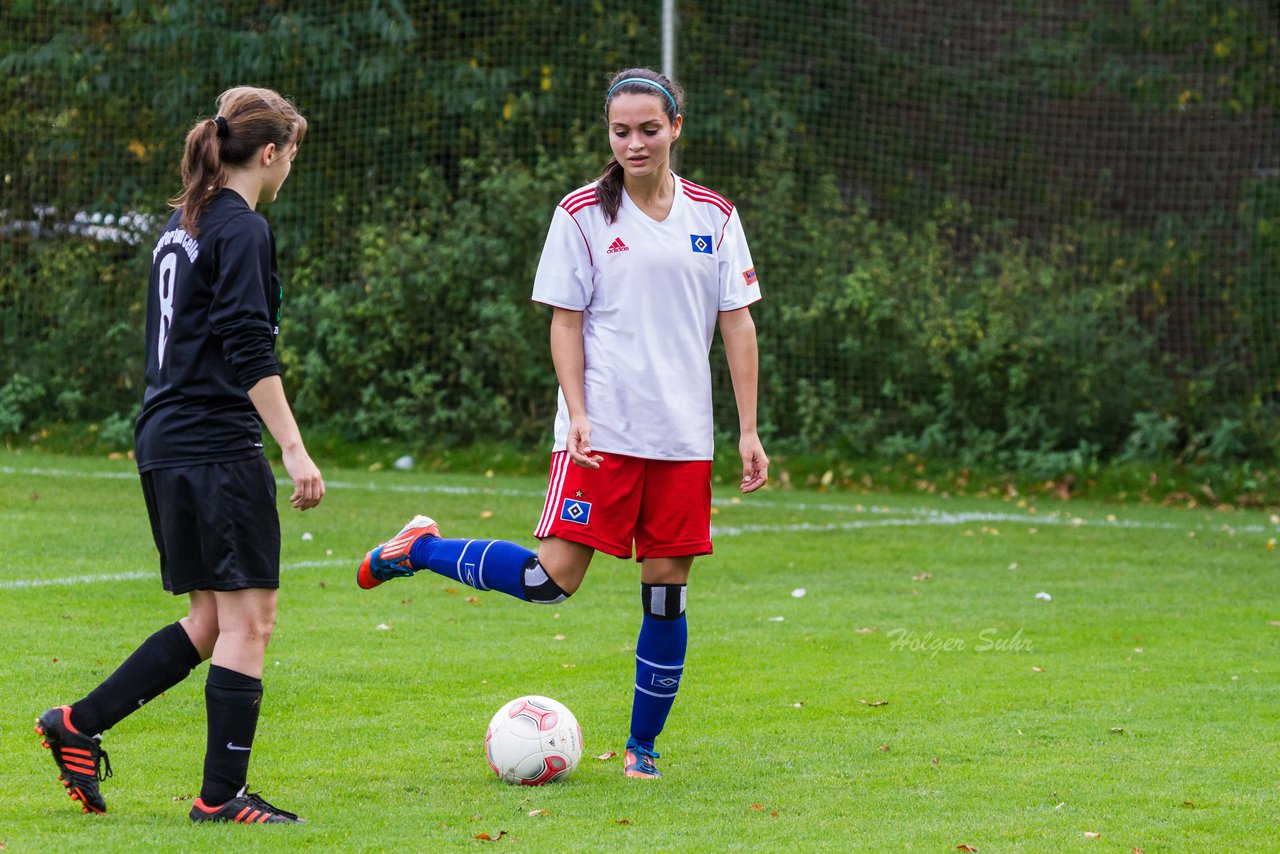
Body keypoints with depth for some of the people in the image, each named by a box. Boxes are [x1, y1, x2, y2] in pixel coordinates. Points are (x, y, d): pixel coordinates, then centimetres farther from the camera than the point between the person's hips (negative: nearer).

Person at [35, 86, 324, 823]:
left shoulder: (181, 228, 16)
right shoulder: (243, 231, -12)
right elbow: (250, 353, -19)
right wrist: (294, 448, -19)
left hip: (164, 444, 9)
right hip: (219, 449, -9)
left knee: (212, 619, 14)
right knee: (248, 617, -4)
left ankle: (79, 726, 12)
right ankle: (222, 795, -3)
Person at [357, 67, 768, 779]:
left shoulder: (713, 216, 6)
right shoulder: (584, 214, -1)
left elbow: (737, 322, 8)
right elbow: (566, 322, 0)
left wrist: (749, 430, 2)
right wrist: (577, 415, -12)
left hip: (684, 435, 3)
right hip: (603, 430, -3)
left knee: (668, 588, 2)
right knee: (553, 579, -12)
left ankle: (644, 746, 15)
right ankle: (418, 548, 10)